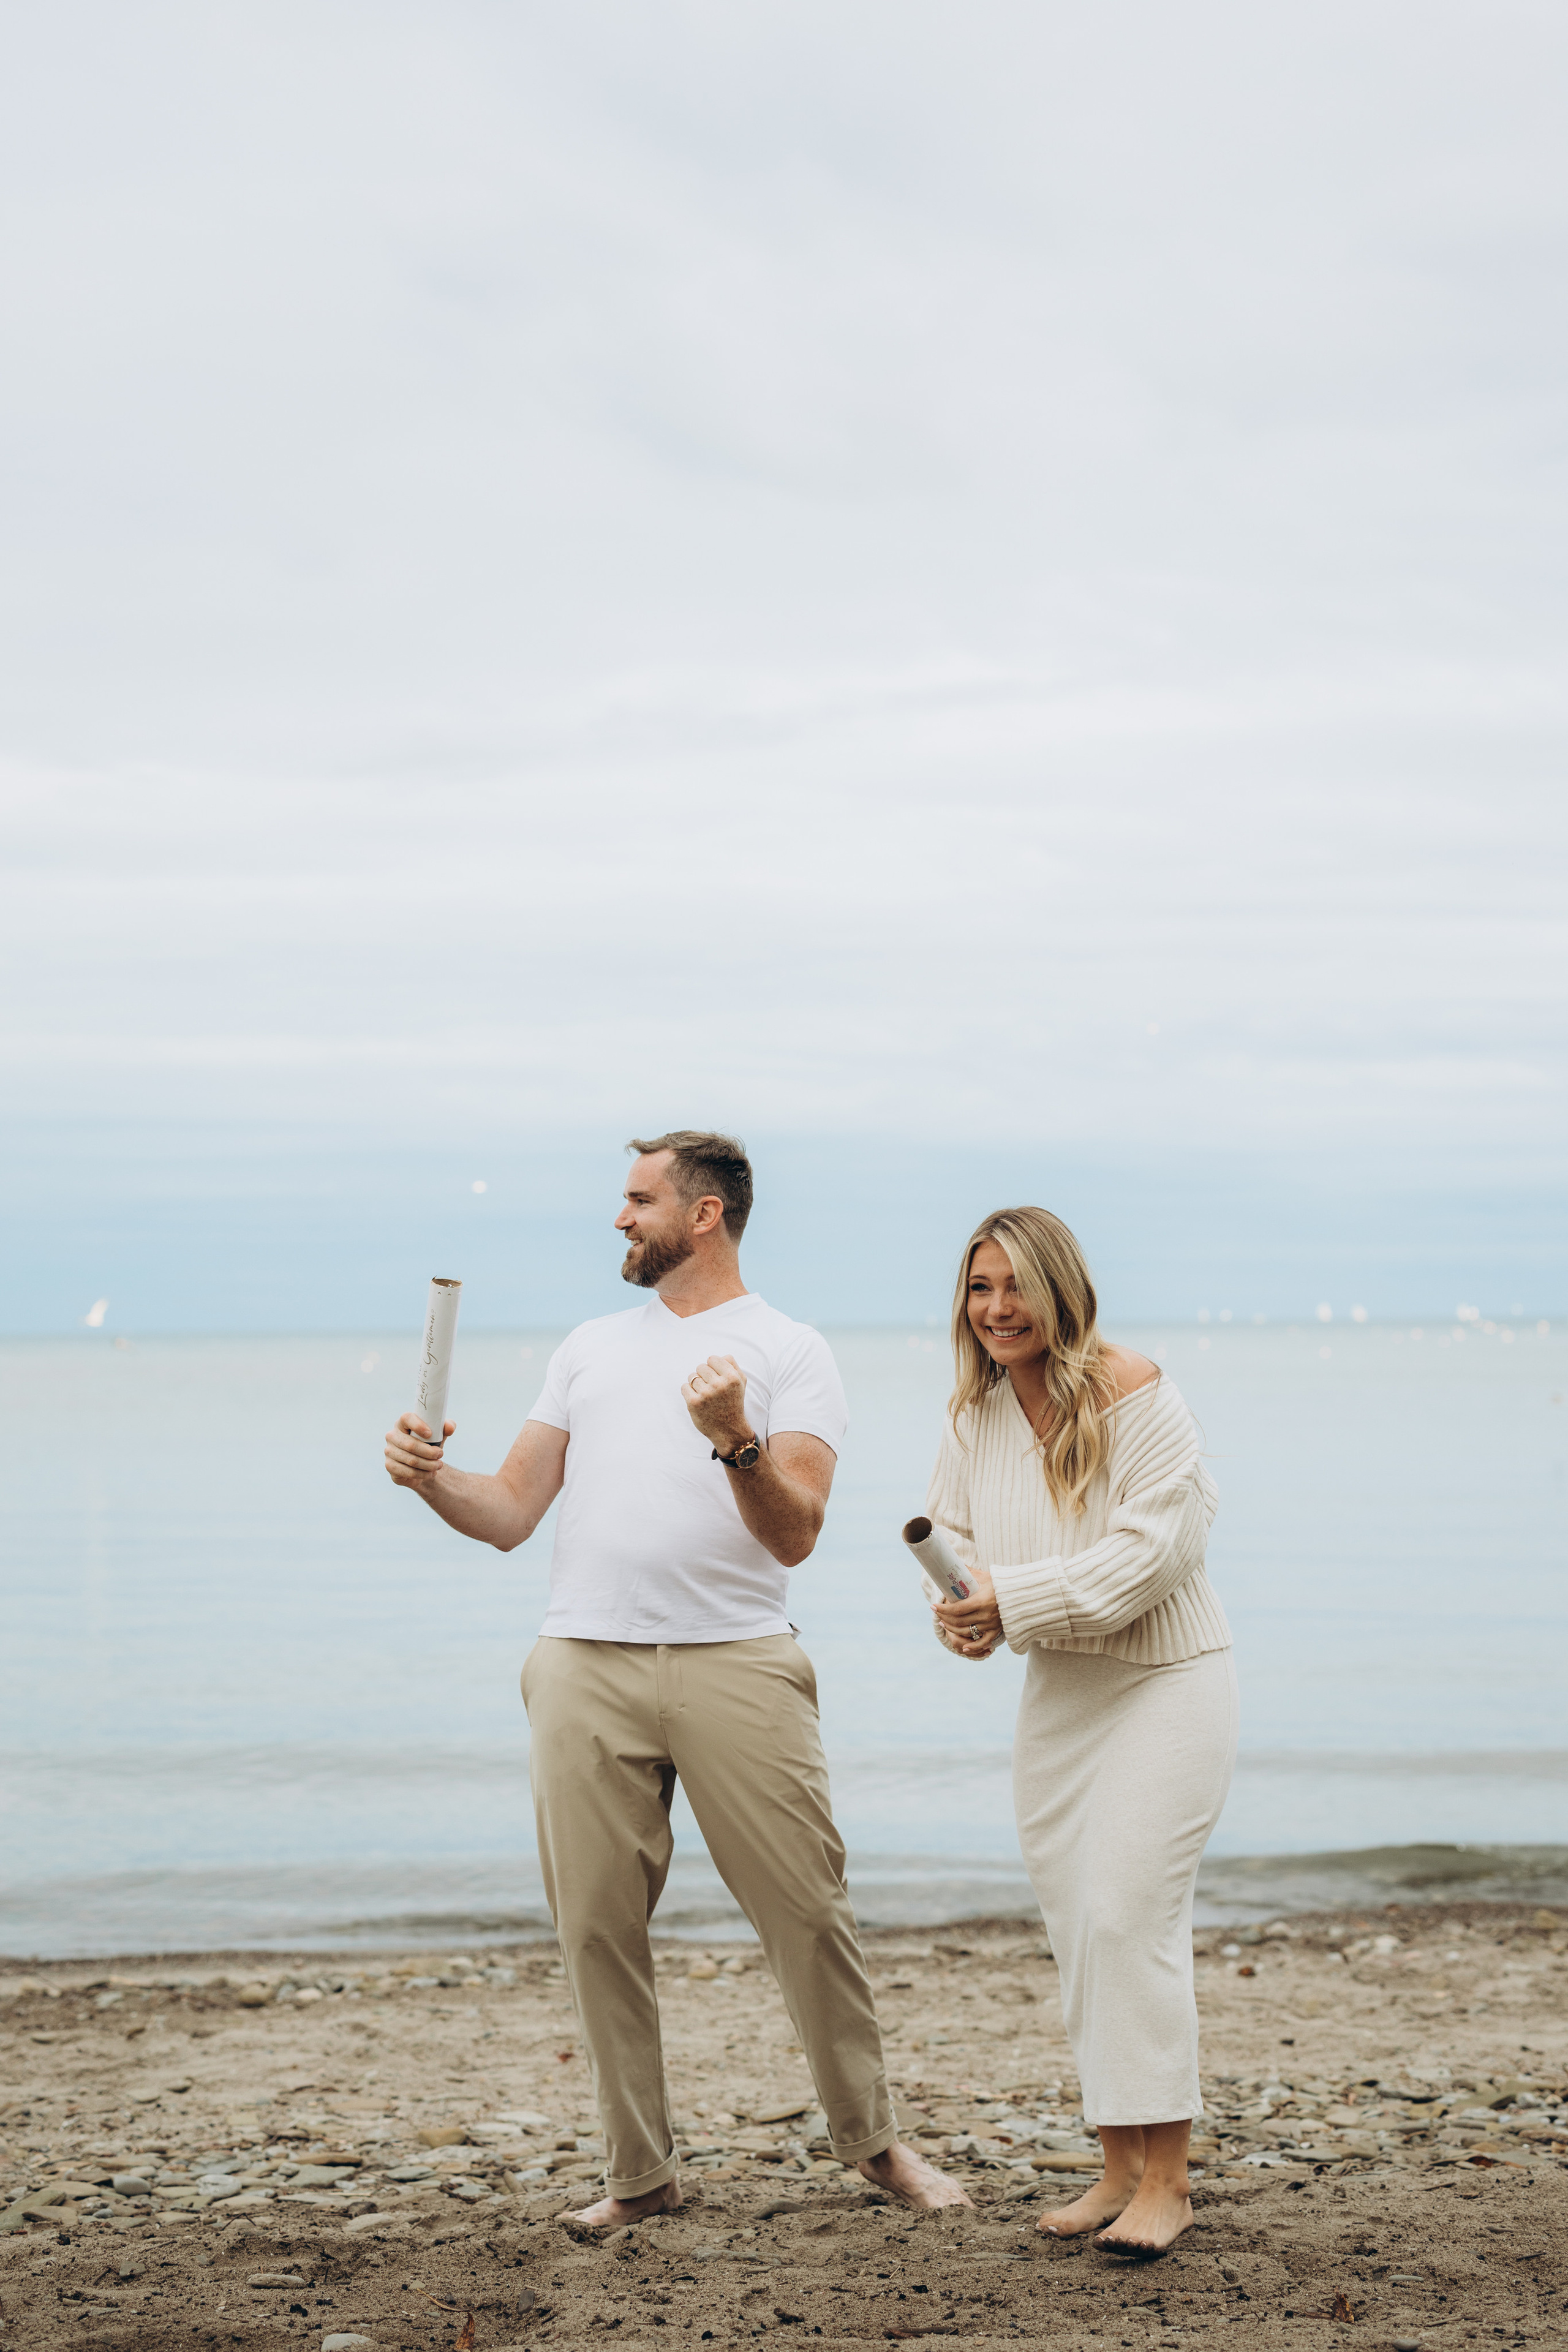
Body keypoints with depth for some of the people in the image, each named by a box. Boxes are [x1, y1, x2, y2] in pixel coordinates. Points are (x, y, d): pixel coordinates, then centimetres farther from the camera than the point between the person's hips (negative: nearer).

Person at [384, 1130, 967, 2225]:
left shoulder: (791, 1352, 5)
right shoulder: (592, 1346, 20)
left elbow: (795, 1535, -6)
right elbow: (510, 1515, 16)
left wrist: (736, 1438, -23)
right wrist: (433, 1479, -3)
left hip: (736, 1663, -4)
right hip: (587, 1669, 4)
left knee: (808, 1909, -3)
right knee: (597, 1926, 2)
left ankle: (876, 2141, 14)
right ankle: (641, 2172, 13)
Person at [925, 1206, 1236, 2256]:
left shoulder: (1134, 1393, -18)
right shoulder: (975, 1412, 2)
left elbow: (1156, 1548, -23)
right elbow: (953, 1536, 10)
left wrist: (1016, 1600, -26)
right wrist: (960, 1610, -13)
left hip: (1167, 1684, -7)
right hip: (1059, 1691, 7)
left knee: (1129, 1914, -13)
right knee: (1077, 1924, 8)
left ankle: (1166, 2181, -6)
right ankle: (1120, 2169, 19)